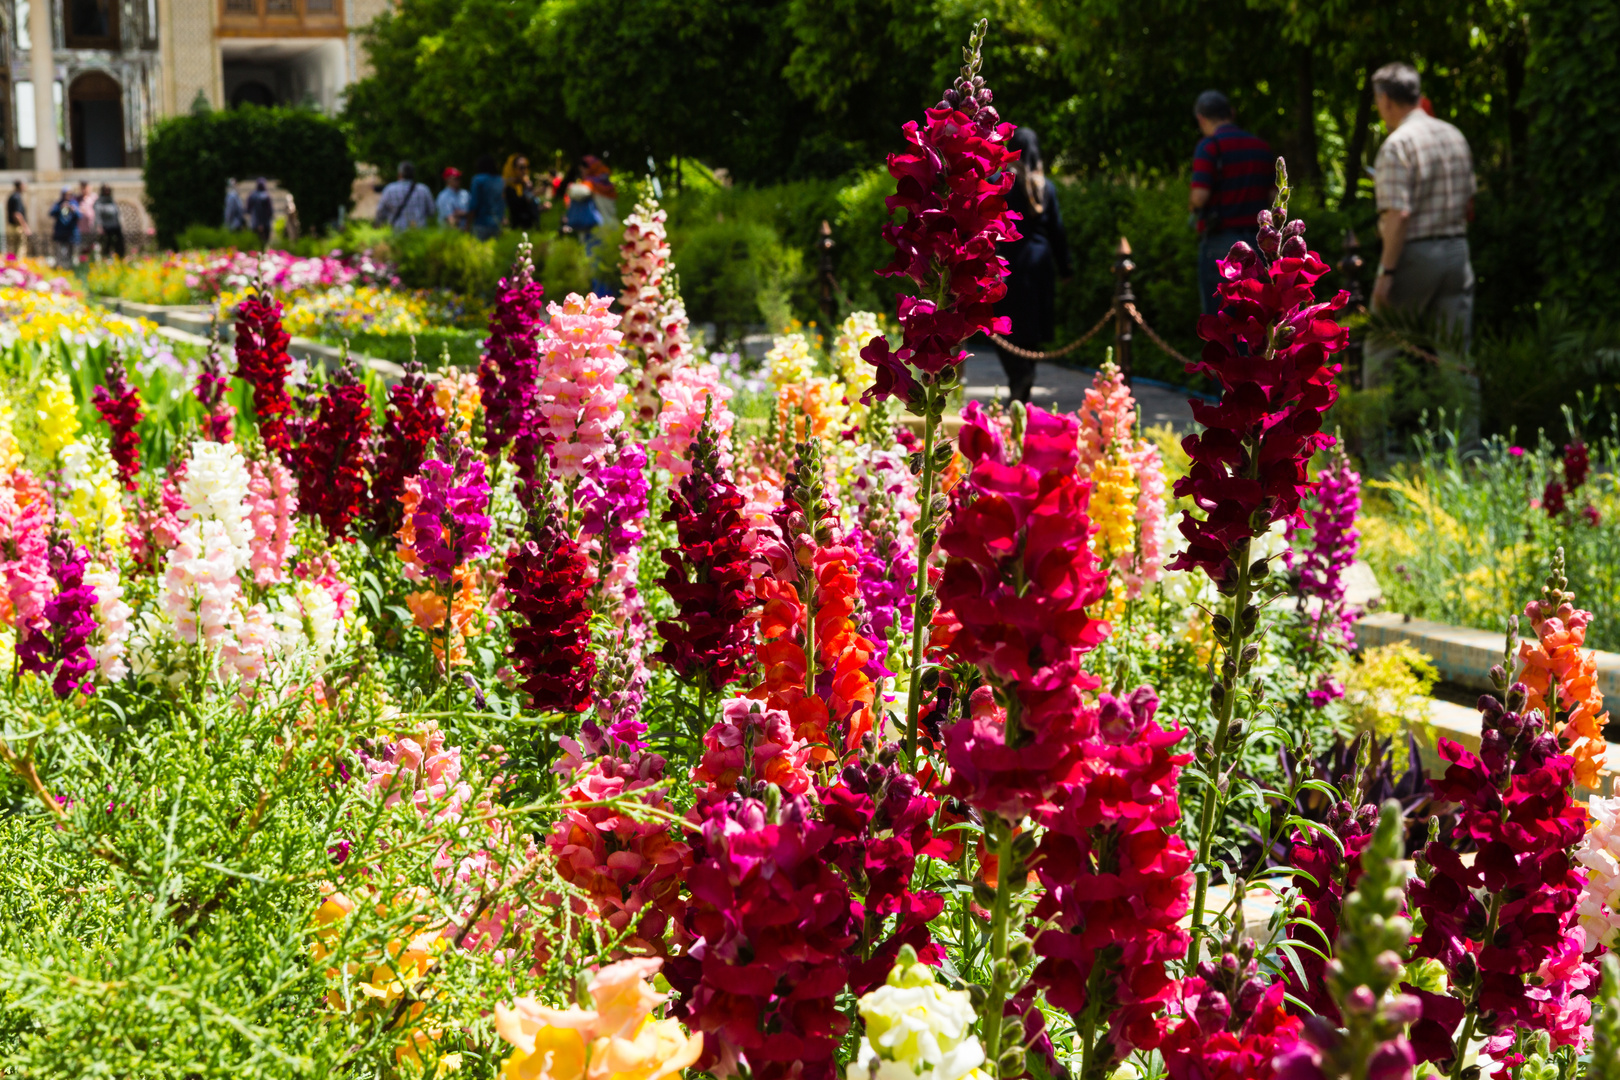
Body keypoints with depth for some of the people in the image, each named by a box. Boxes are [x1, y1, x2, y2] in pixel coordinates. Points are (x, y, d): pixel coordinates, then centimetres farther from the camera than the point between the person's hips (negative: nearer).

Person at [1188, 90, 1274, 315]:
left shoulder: (1209, 146, -9)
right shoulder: (1262, 147, 10)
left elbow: (1199, 197, -18)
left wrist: (1191, 203, 4)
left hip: (1219, 244, -5)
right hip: (1256, 243, 5)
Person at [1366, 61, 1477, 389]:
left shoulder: (1397, 145, -13)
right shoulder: (1455, 136, 10)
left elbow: (1398, 215, -20)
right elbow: (1469, 207, 15)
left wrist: (1387, 272, -18)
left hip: (1414, 252, -7)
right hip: (1457, 250, 7)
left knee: (1381, 349, 5)